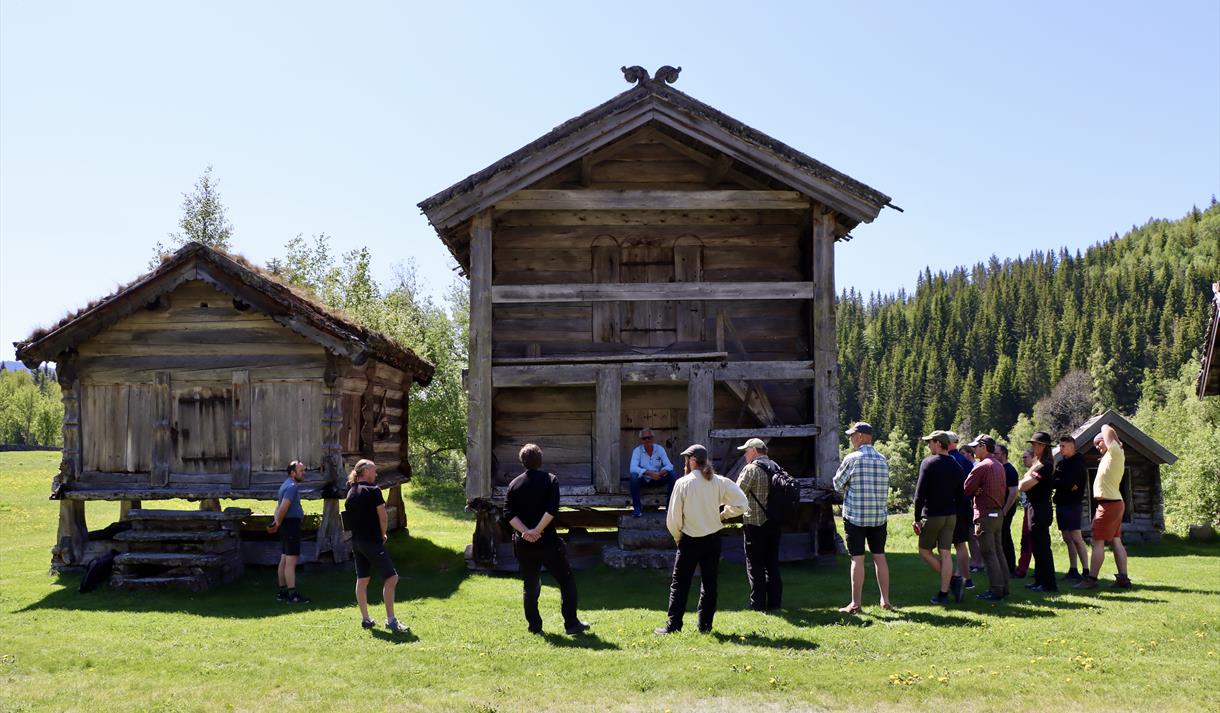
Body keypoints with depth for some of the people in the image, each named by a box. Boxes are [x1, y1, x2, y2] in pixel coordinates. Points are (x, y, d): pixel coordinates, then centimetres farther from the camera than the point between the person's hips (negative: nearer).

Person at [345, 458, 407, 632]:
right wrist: (383, 534, 9)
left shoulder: (350, 493, 10)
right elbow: (382, 517, -9)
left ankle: (365, 619, 19)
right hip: (372, 541, -8)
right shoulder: (373, 490, -12)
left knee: (362, 580, 13)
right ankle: (390, 620, -7)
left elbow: (349, 518, 14)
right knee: (391, 577, -4)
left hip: (356, 541, 8)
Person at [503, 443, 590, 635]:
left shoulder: (514, 484, 6)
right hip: (548, 540, -3)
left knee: (530, 585, 13)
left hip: (523, 543, 3)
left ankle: (534, 625, 13)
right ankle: (571, 624, 3)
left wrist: (525, 531, -12)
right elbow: (552, 510, -17)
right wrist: (537, 530, -15)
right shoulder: (550, 480, -4)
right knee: (567, 579, 7)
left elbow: (508, 514, -5)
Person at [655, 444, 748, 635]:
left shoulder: (683, 483, -11)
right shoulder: (719, 482, -2)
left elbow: (673, 518, -10)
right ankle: (705, 625, 13)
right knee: (709, 583, 11)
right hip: (713, 538, 3)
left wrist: (677, 537, 6)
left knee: (679, 583, 4)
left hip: (690, 540, -3)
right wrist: (723, 514, 8)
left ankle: (673, 625, 2)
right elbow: (742, 504, -6)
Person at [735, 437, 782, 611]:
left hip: (755, 523, -6)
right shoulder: (776, 467, 7)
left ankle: (758, 604, 3)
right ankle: (774, 602, 15)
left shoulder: (751, 469, -14)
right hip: (774, 522, 6)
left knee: (755, 565, 2)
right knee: (772, 563, 13)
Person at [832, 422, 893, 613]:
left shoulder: (851, 459, -10)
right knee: (879, 557, 11)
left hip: (855, 515, -5)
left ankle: (855, 603, 1)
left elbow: (838, 484, -2)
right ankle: (885, 600, 15)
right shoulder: (883, 460, 6)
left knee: (857, 559, -2)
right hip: (878, 515, 5)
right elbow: (885, 489, 12)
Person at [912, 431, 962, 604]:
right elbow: (959, 496, 11)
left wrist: (917, 518, -8)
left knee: (925, 551, 8)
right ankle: (943, 593, 4)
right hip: (951, 516, 6)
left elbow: (919, 494, -13)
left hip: (932, 515, -6)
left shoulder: (928, 463, -11)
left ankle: (952, 580, -1)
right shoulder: (956, 467, 8)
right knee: (946, 554, 6)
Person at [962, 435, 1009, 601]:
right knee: (997, 551, 15)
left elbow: (966, 489, -14)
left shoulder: (981, 466, -15)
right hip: (998, 513, 9)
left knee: (989, 554, -4)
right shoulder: (999, 466, 12)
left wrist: (975, 491, 7)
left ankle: (995, 590, -4)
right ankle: (1003, 586, 18)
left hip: (985, 514, -9)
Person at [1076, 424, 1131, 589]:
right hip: (1115, 503, 10)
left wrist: (1116, 439, 2)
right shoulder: (1113, 456, 15)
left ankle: (1091, 579, -6)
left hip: (1108, 505, -10)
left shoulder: (1115, 452, -11)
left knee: (1098, 542, -7)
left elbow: (1106, 429, -14)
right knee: (1116, 542, 9)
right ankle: (1123, 578, 9)